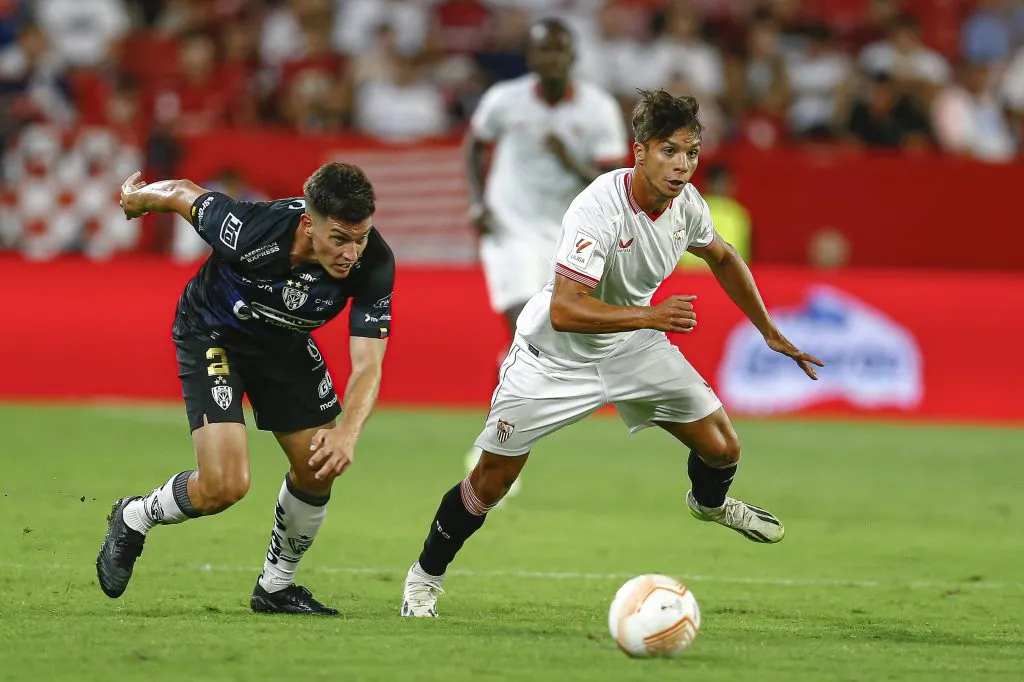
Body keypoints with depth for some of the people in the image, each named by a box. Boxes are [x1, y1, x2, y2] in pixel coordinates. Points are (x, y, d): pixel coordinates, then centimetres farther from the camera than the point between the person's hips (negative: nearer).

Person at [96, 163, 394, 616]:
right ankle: (133, 520, 13)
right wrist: (137, 197, 4)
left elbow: (367, 364, -31)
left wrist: (347, 433, -50)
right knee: (225, 486, -18)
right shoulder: (252, 230, -40)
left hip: (284, 342, 5)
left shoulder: (374, 263, -30)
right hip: (212, 335, -5)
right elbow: (184, 194, -19)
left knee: (318, 469, 5)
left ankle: (276, 588, 30)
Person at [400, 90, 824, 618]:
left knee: (722, 449, 2)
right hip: (555, 355, -6)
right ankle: (425, 577, 20)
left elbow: (722, 259, 13)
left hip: (632, 346, 6)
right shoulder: (599, 209, -33)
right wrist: (652, 316, -45)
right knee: (492, 479, -4)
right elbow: (564, 311, -39)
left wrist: (770, 333, 16)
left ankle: (710, 500, 40)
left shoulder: (685, 203, -11)